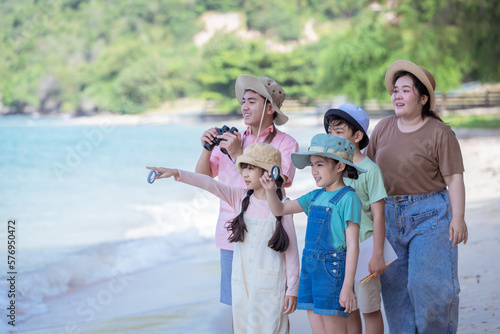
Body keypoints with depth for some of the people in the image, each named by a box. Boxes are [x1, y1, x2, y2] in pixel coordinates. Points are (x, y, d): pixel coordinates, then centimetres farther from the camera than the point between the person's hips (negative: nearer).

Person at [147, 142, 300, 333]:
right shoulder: (240, 198, 3)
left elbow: (291, 250, -6)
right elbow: (208, 184, -9)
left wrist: (292, 289, -5)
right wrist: (177, 174, -23)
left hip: (270, 287, -5)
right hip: (242, 282, 5)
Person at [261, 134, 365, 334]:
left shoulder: (348, 198, -10)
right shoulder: (316, 196, 12)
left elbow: (352, 246, -13)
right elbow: (279, 210, 17)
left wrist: (347, 286, -17)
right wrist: (270, 190, -3)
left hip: (333, 270, -7)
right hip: (310, 268, 7)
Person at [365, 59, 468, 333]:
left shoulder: (439, 133, -6)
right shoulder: (383, 128, 10)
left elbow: (454, 178, -9)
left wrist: (458, 217, -17)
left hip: (429, 216, -5)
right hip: (390, 216, 5)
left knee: (428, 284, -9)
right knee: (394, 285, 6)